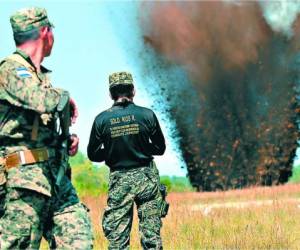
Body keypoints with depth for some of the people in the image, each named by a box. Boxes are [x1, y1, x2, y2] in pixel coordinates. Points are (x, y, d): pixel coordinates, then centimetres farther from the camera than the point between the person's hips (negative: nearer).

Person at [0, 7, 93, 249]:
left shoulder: (40, 75, 20)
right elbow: (45, 101, -28)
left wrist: (67, 138, 11)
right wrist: (65, 97, -6)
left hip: (56, 174, 9)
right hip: (25, 176, -9)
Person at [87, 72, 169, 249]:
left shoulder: (102, 120, -5)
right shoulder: (147, 115, -6)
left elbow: (93, 155, 3)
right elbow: (160, 148, 4)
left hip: (119, 181, 0)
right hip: (146, 177, 0)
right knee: (151, 234, 3)